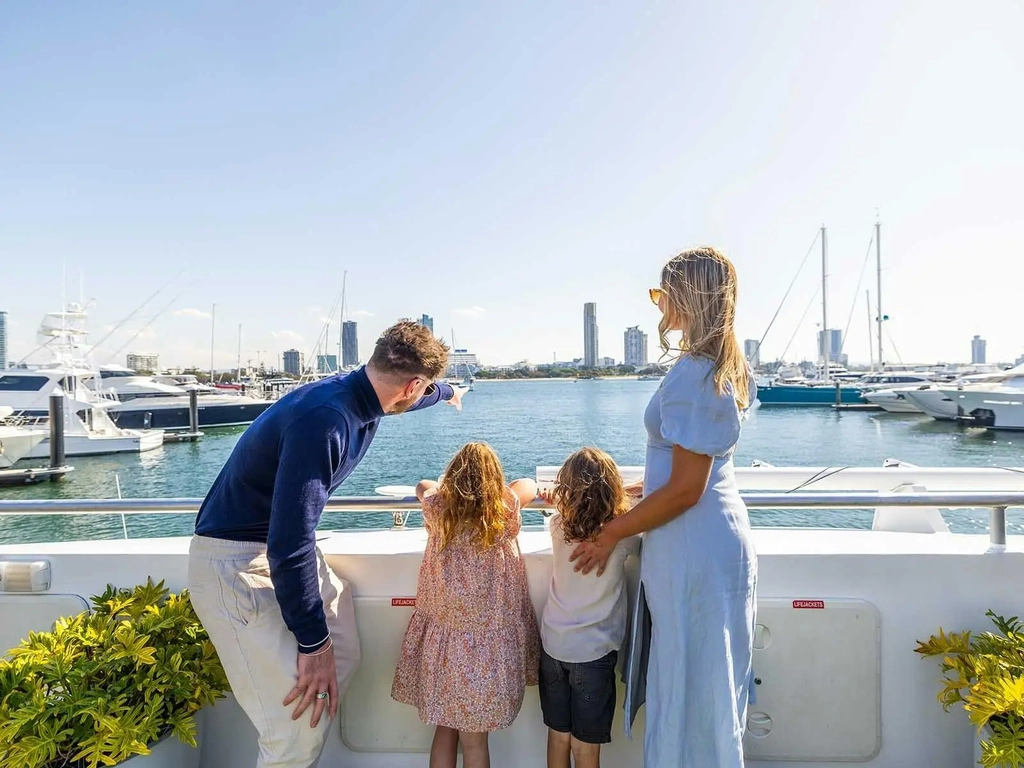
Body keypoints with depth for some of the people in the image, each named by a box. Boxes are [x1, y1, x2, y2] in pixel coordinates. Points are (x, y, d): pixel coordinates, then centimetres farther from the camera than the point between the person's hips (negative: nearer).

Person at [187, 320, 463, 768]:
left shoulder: (364, 396, -2)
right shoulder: (324, 421, -31)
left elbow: (410, 395, 24)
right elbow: (289, 544, -31)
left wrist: (448, 393, 45)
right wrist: (313, 642, -23)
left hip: (286, 549, 10)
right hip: (238, 564, -9)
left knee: (342, 660, 11)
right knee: (302, 719, -10)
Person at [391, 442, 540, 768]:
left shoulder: (438, 510, -5)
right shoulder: (505, 513, -10)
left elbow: (424, 486, 18)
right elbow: (530, 485, 10)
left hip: (441, 637, 2)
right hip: (488, 642, -2)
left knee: (444, 730, 18)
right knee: (474, 741, 10)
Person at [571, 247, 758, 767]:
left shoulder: (691, 374, -22)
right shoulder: (731, 368, 8)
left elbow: (685, 490, -22)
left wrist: (612, 533, -13)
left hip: (692, 548, -10)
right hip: (722, 534, 10)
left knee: (690, 688, 7)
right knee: (707, 684, 22)